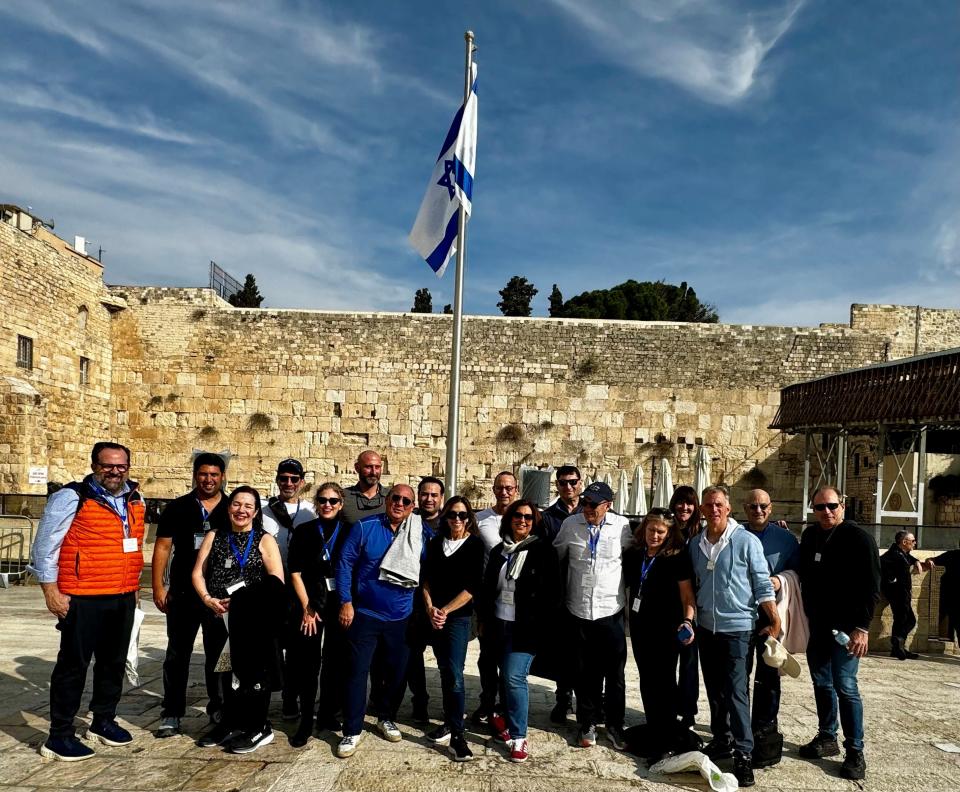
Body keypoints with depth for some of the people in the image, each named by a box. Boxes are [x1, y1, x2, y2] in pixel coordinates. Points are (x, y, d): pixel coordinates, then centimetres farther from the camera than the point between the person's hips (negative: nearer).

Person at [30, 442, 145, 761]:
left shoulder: (135, 500, 9)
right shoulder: (71, 498, -10)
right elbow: (45, 546, -9)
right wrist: (51, 591, -12)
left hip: (123, 598, 7)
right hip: (83, 599, -6)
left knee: (114, 662, 17)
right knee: (74, 664, 3)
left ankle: (103, 722, 34)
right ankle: (59, 736, 16)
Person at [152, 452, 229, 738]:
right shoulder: (177, 508, 3)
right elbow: (163, 547, 2)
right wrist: (158, 587, -5)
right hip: (183, 594, 0)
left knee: (219, 655, 11)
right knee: (177, 654, 7)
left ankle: (219, 710, 24)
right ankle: (171, 714, 18)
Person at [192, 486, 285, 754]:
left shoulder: (264, 540, 2)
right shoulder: (214, 537, 14)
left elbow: (277, 583, -7)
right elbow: (198, 573, 10)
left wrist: (238, 602, -14)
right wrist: (207, 598, -9)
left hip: (254, 621, -4)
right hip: (220, 619, 4)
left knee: (253, 673, -7)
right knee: (226, 671, 14)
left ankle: (257, 728, 9)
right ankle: (230, 724, 31)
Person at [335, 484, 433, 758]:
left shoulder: (422, 535, -2)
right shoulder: (365, 527, -8)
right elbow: (345, 563, -7)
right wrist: (346, 602, -11)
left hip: (402, 618, 3)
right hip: (364, 614, -2)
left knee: (397, 671, 13)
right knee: (357, 671, -1)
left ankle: (386, 718, 35)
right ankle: (352, 731, 13)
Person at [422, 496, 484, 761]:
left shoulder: (475, 545, -4)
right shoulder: (435, 543, 8)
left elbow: (472, 587, -9)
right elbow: (426, 578, 8)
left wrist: (445, 610, -12)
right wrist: (430, 608, -6)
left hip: (459, 617, -4)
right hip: (435, 616, 4)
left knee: (454, 674, -9)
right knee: (444, 670, 12)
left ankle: (457, 734, -3)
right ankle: (449, 722, 25)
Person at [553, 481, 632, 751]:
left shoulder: (622, 526, -8)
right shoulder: (570, 524, -3)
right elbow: (556, 557, 9)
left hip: (611, 610, -1)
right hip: (578, 610, 2)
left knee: (614, 673, 8)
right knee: (584, 673, 13)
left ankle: (615, 726, 25)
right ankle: (588, 724, 28)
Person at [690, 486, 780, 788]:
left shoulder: (747, 541, -10)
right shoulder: (695, 544, 4)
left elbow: (762, 583, -8)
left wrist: (774, 620, -12)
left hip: (736, 626, -5)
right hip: (706, 626, 5)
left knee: (735, 690, -6)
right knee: (714, 688, 15)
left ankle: (743, 754, 4)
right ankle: (721, 740, 30)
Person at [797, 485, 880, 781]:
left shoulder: (858, 538, -11)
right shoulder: (810, 535, 9)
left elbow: (871, 587, -13)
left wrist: (862, 627, -18)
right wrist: (805, 617, 11)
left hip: (845, 628, -6)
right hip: (816, 626, 6)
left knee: (845, 687, -5)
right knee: (822, 684, 13)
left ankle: (855, 752, 6)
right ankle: (827, 738, 26)